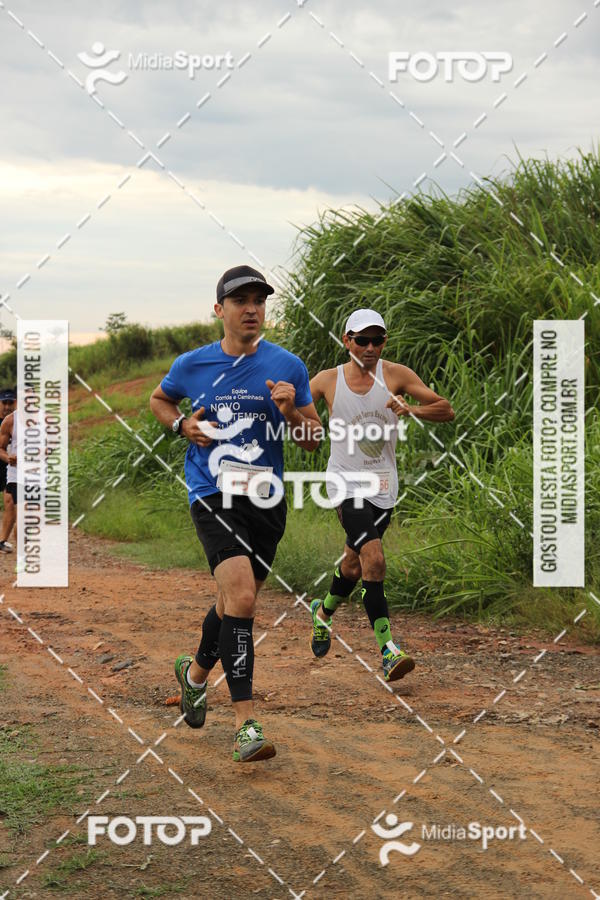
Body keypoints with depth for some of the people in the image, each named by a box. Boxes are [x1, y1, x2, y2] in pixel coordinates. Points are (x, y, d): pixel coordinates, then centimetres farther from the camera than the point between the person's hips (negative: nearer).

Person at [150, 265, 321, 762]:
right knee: (240, 597, -21)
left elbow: (314, 440, 5)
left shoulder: (288, 367, 1)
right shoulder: (192, 365, 2)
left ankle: (196, 670, 47)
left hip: (266, 498, 3)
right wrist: (183, 424, 1)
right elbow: (159, 399, 22)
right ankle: (246, 723, -20)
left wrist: (290, 410, -15)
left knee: (236, 603, 16)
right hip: (213, 493, -3)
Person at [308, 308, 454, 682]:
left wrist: (412, 409, -23)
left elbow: (447, 410, -4)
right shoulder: (328, 381, -3)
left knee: (355, 565, 14)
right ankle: (388, 649, -23)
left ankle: (324, 611, 46)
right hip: (346, 483, -3)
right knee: (374, 558, -21)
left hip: (383, 486, 3)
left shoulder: (396, 375, -2)